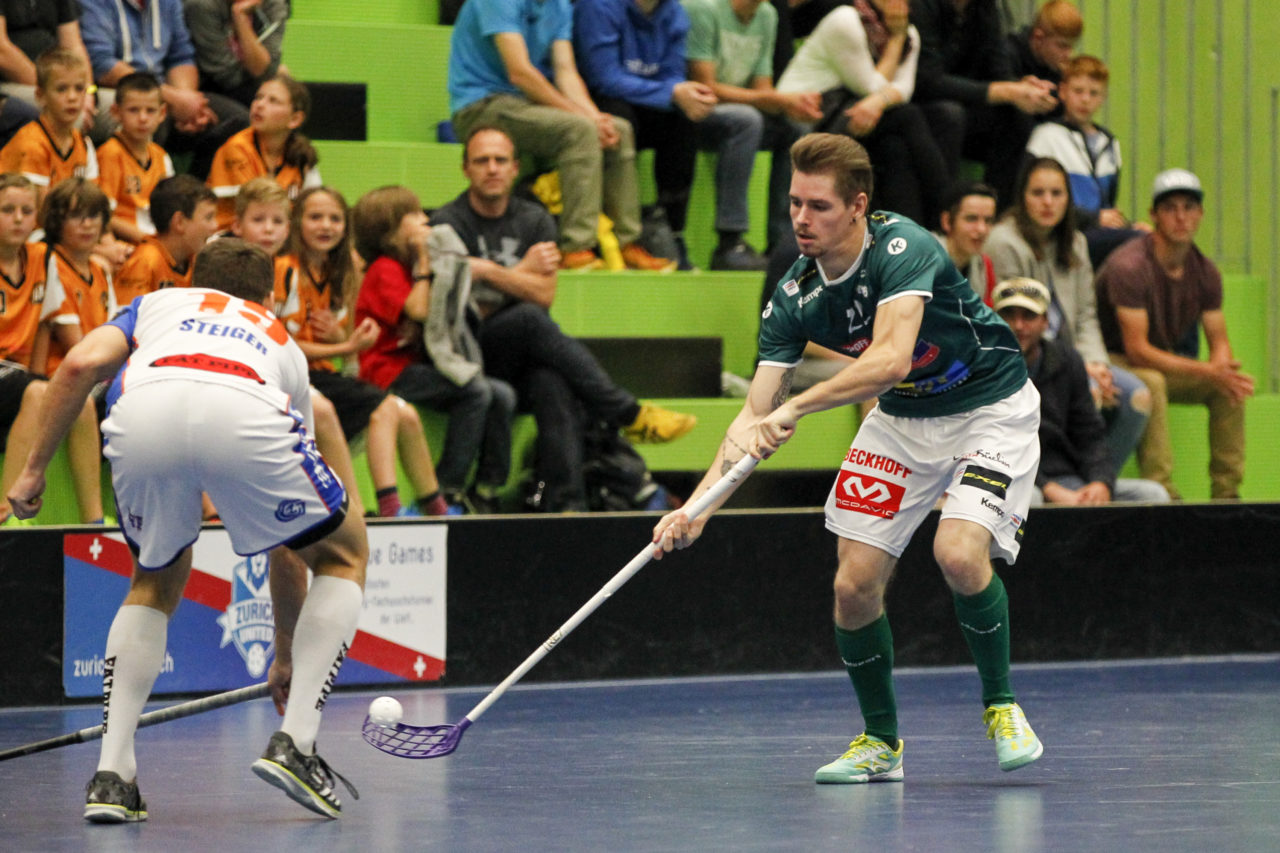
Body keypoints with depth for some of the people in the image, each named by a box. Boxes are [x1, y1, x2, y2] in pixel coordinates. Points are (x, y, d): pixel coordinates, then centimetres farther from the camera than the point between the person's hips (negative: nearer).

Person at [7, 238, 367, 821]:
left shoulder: (156, 304, 40)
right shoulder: (284, 347, 42)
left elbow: (82, 364, 13)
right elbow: (288, 539, 47)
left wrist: (35, 467, 19)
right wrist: (285, 654, 55)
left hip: (142, 411, 1)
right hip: (243, 419, -1)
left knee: (157, 582, 28)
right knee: (343, 555, 25)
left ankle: (112, 773, 14)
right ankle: (294, 741, 11)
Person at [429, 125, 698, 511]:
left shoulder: (534, 220, 14)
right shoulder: (448, 223, 1)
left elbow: (544, 294, 0)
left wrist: (487, 271, -11)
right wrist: (522, 271, -1)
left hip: (527, 352, 3)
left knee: (553, 384, -34)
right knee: (529, 319, -34)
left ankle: (565, 503, -44)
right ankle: (629, 415, -27)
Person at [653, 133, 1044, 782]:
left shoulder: (902, 248, -28)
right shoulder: (794, 297, -12)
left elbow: (891, 358, -42)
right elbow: (756, 416, -13)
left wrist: (795, 408, -47)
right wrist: (698, 506, -26)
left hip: (991, 408, -5)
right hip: (901, 420, 5)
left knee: (958, 553, -27)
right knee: (855, 583, -6)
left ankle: (1001, 707, -3)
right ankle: (880, 741, 16)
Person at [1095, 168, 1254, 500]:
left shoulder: (1205, 271, 0)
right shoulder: (1129, 266, -24)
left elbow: (1219, 341, 3)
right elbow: (1137, 350, -28)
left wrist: (1222, 368, -24)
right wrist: (1205, 371, -34)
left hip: (1169, 364, 7)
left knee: (1231, 385, -14)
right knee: (1150, 383, -38)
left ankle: (1226, 493, -11)